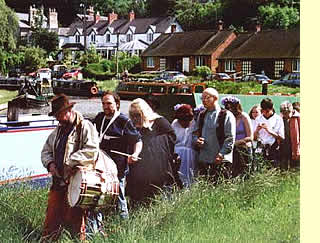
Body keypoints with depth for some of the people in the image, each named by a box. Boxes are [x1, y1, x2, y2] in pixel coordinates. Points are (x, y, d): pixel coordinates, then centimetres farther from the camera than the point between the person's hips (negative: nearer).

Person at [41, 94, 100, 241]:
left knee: (75, 218, -1)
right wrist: (50, 163, 1)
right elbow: (46, 151, 22)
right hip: (58, 181, 7)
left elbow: (92, 151, -19)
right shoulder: (58, 131, 17)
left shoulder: (85, 127, -7)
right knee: (52, 216, 9)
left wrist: (70, 162, -19)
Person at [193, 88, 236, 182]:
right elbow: (195, 133, 22)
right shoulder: (201, 115, 17)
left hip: (221, 160, -5)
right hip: (203, 159, 6)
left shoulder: (226, 115, -2)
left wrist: (221, 154, -14)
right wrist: (196, 140, -1)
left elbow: (230, 138, -7)